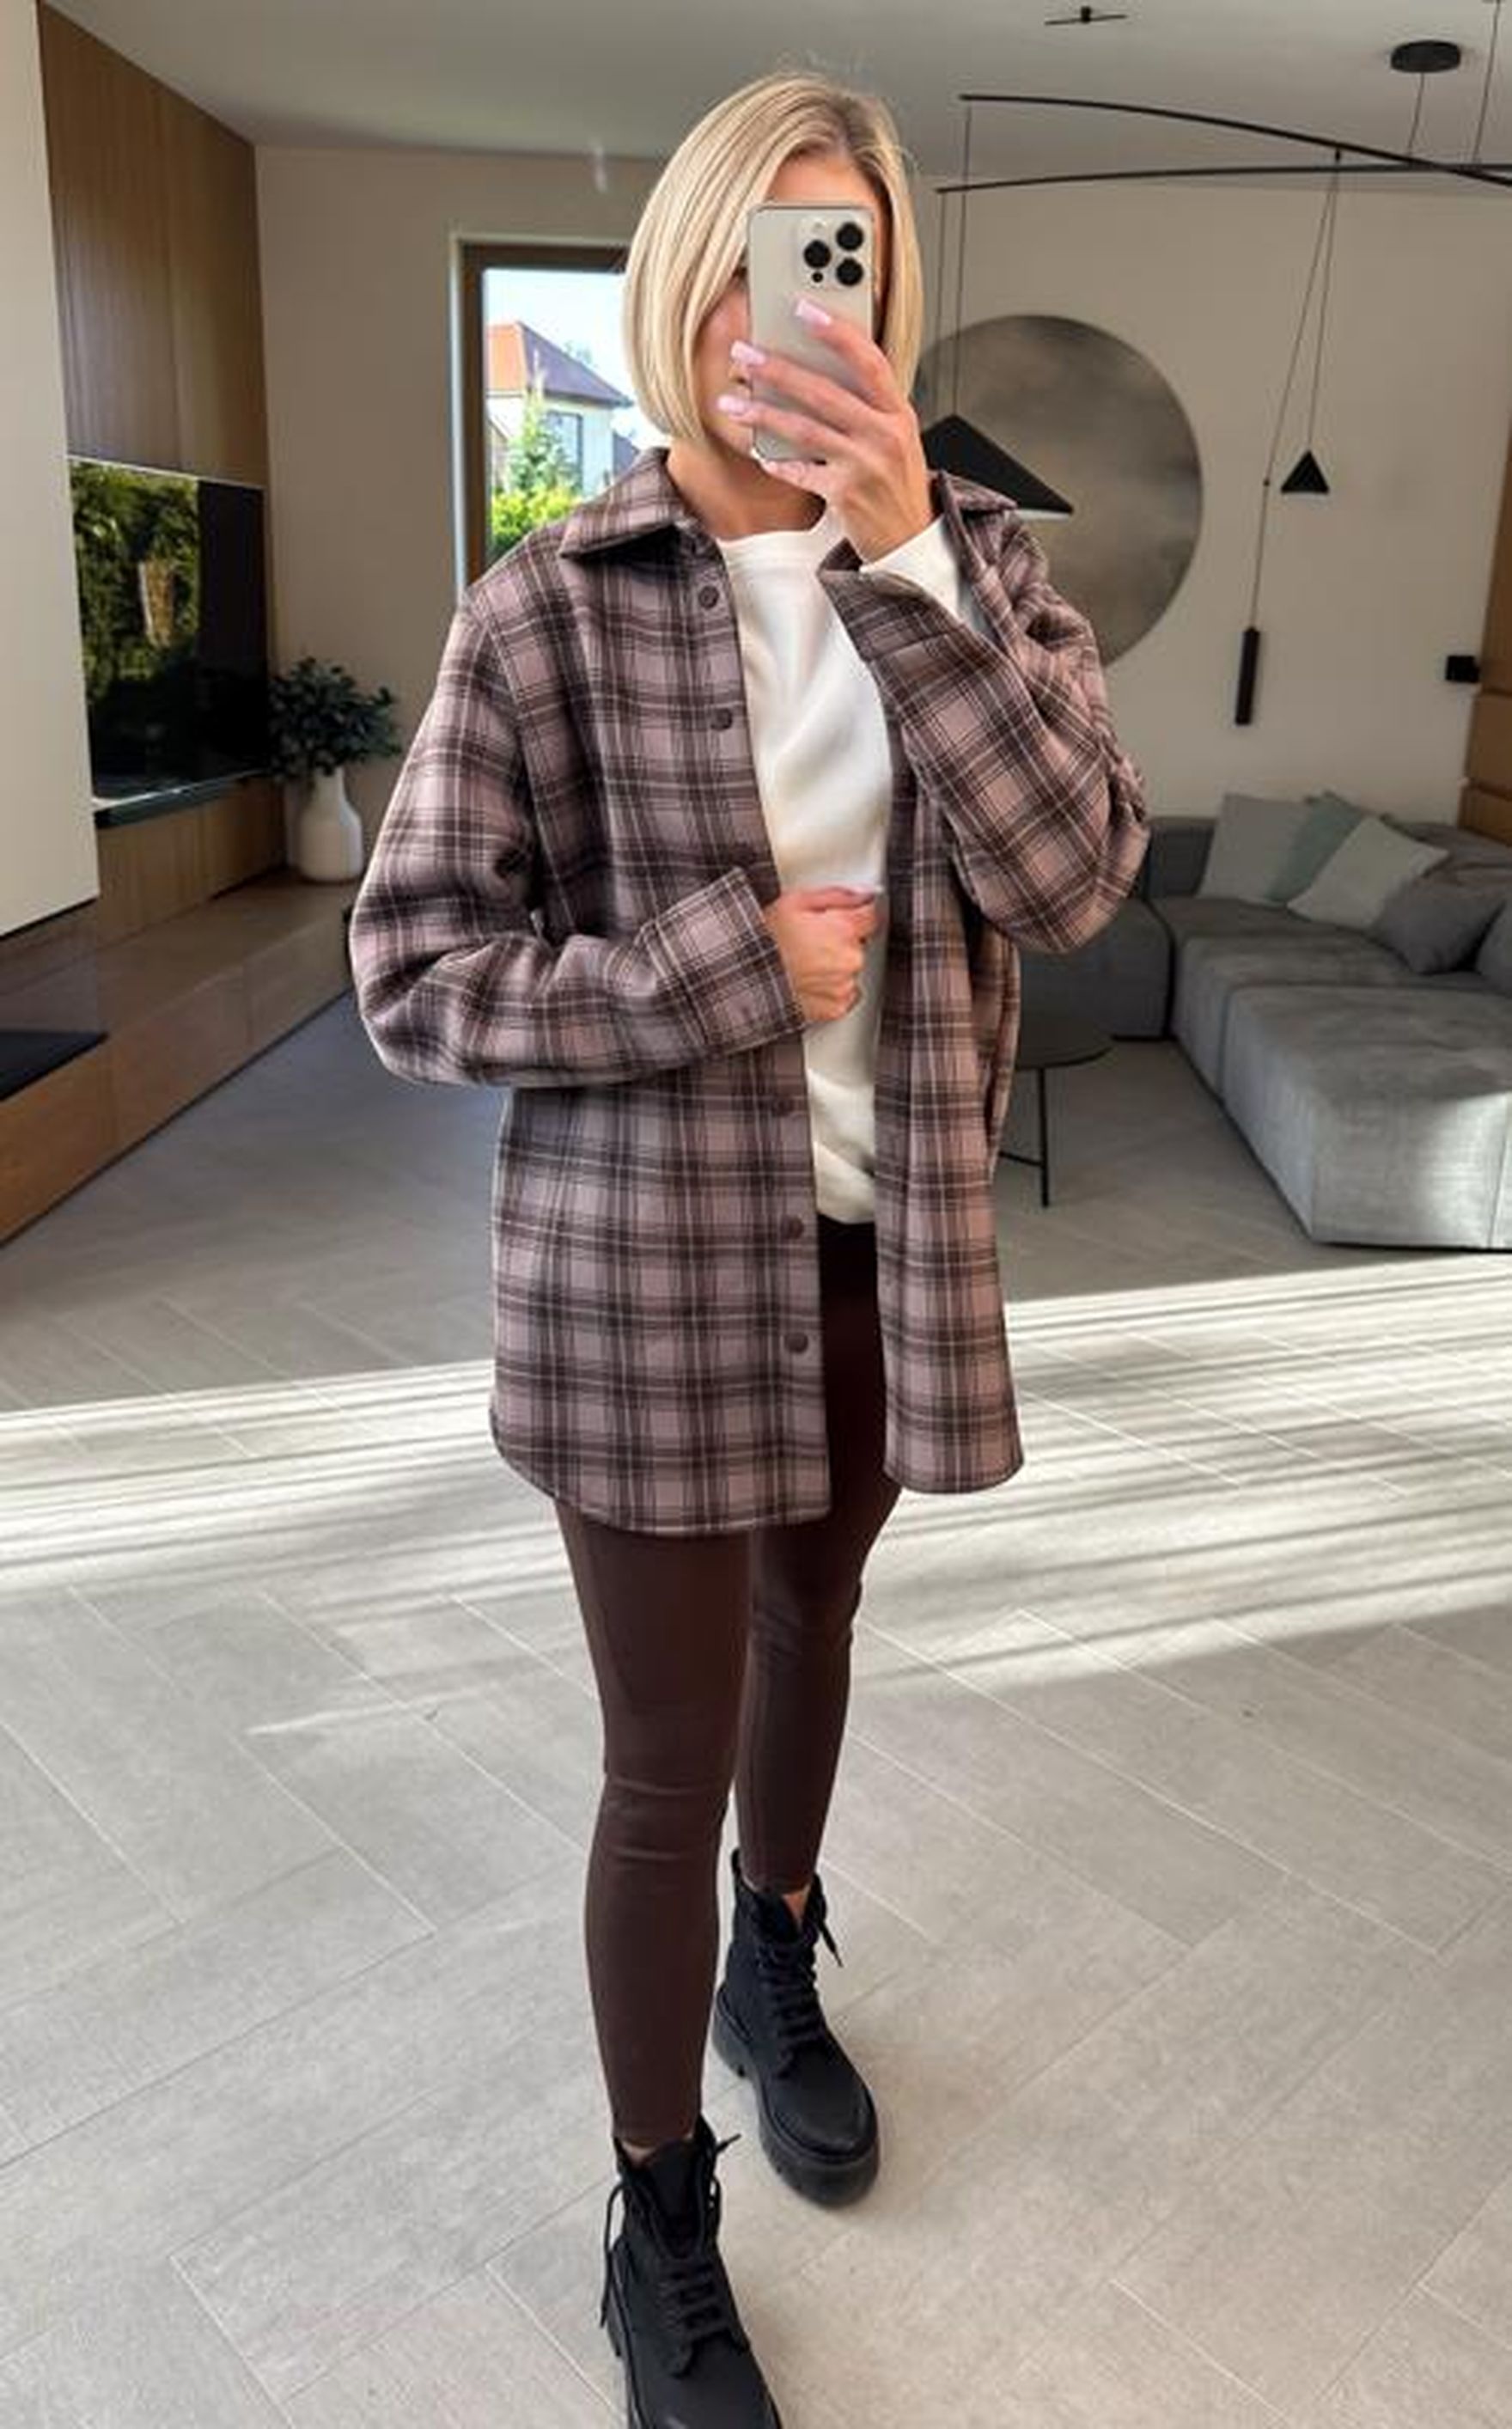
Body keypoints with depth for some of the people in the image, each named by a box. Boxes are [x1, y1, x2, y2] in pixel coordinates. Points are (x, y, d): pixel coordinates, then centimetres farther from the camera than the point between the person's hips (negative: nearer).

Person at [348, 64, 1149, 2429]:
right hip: (649, 1263, -3)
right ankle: (660, 2234, 32)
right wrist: (729, 965, -19)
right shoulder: (553, 605, -9)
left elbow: (1072, 873, -15)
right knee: (668, 1763, 6)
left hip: (887, 1244, 4)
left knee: (814, 1628, 25)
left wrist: (904, 564, -23)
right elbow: (411, 971, -10)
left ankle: (777, 1967, 54)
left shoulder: (976, 559, 0)